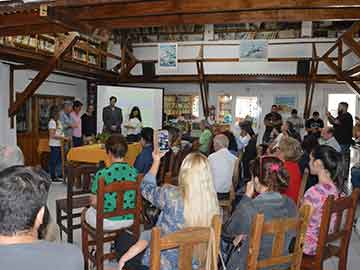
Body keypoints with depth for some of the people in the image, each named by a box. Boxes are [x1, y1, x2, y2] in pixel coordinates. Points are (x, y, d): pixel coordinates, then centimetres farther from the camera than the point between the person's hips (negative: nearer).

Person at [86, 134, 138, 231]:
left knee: (87, 212, 29)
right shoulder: (134, 172, -10)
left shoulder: (102, 174, -22)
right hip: (129, 220, 5)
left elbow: (94, 203, -12)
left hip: (107, 222, -4)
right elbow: (137, 199, 1)